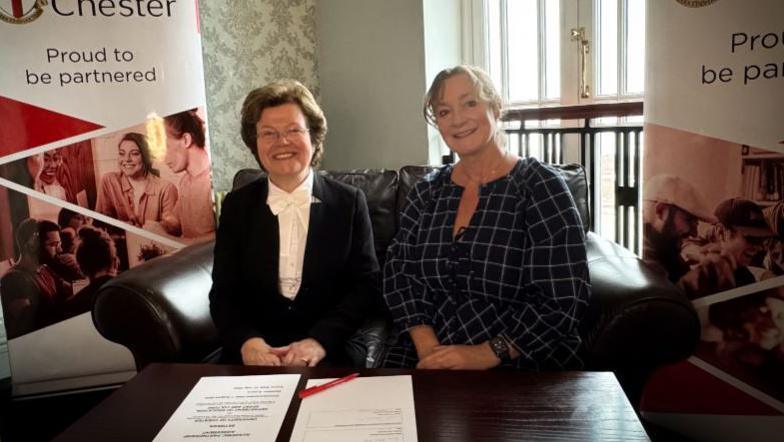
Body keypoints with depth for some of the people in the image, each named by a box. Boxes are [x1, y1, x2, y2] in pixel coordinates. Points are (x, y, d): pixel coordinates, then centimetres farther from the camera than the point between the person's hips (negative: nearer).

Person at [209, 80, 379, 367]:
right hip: (256, 353, 1)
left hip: (329, 353, -1)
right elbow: (223, 292, 4)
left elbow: (365, 285, -1)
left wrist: (320, 340, -15)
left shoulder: (349, 202, 2)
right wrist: (246, 341, -15)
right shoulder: (237, 205, 7)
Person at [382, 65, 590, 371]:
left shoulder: (540, 186, -5)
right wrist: (427, 346, -13)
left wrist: (486, 355, -18)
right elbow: (399, 271, 3)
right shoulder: (426, 192, 9)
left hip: (522, 366, -3)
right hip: (428, 359, 3)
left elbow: (564, 299, -10)